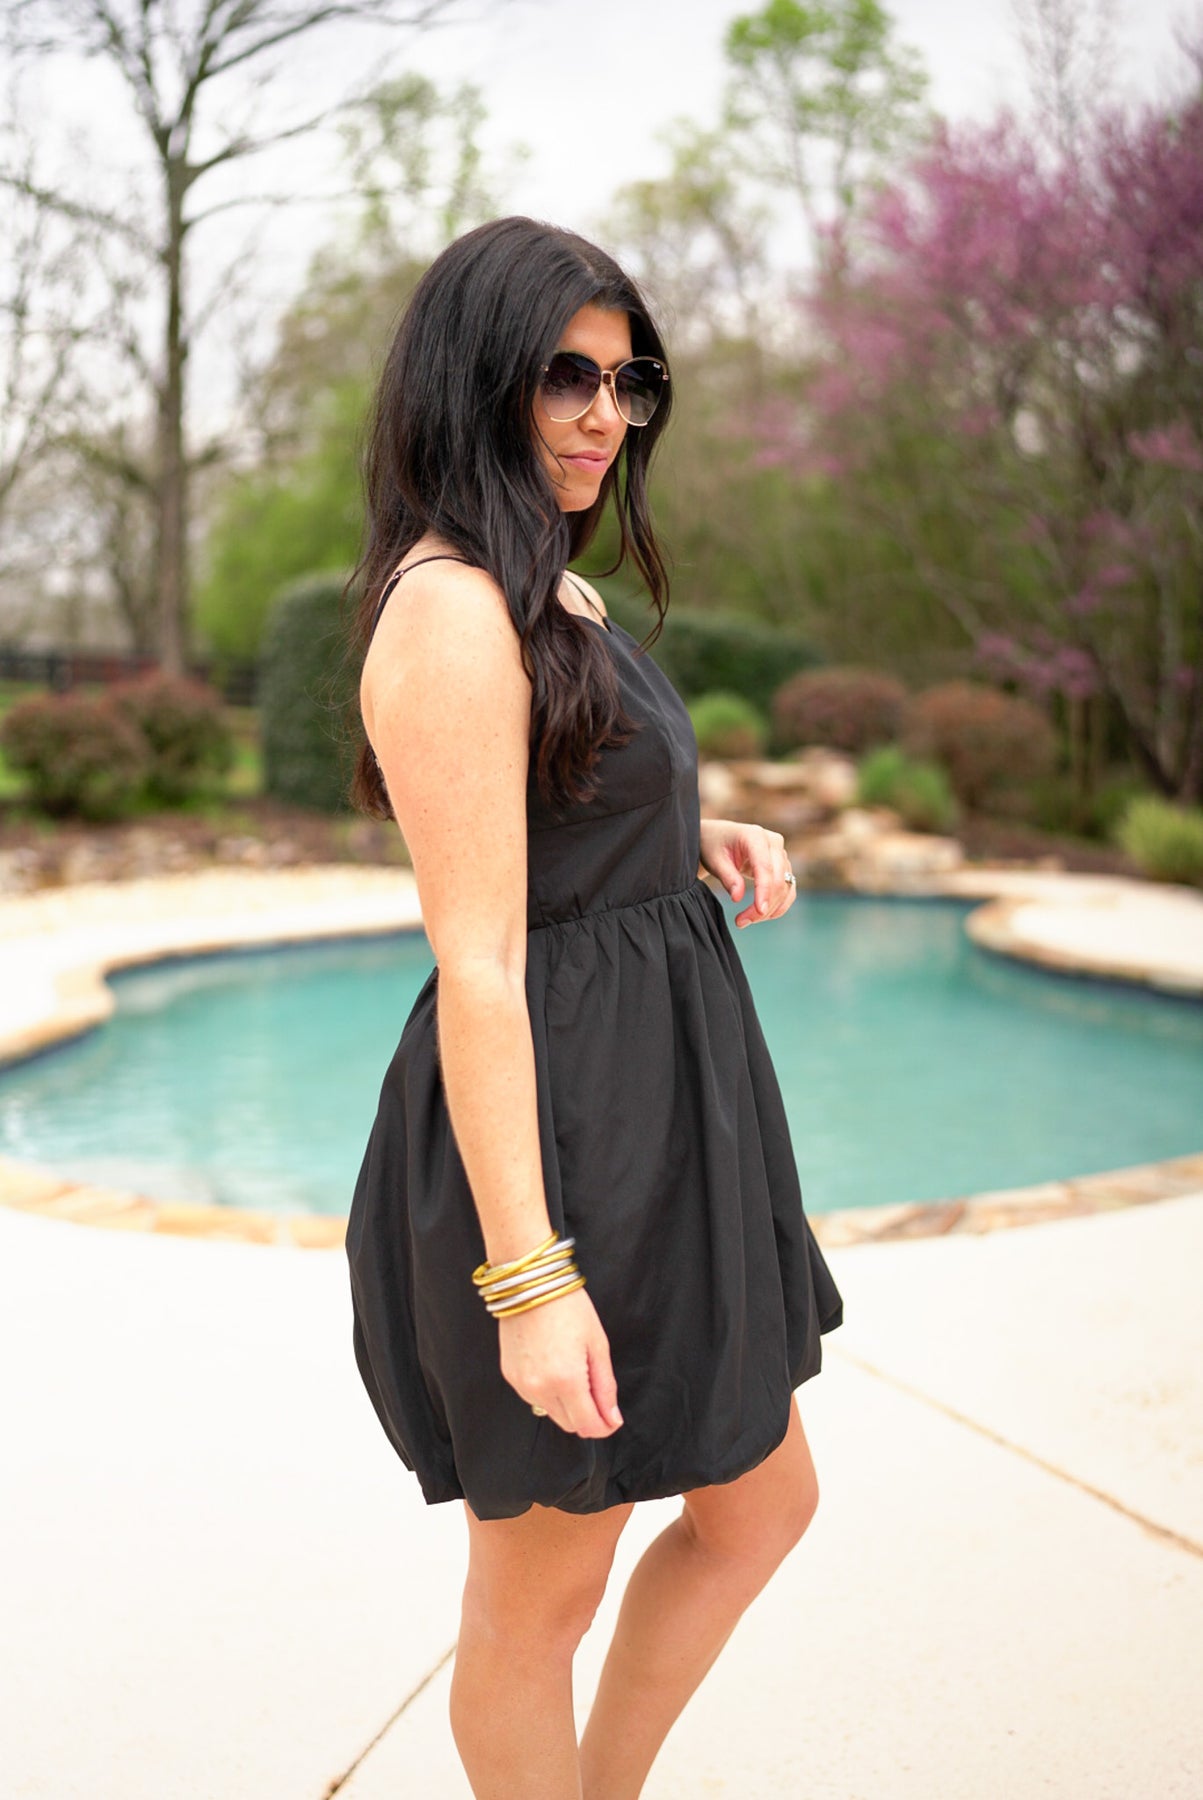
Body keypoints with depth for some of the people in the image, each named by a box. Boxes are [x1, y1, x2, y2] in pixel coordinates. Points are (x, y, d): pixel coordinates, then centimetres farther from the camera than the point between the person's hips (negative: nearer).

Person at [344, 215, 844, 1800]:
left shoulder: (551, 590, 13)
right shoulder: (453, 610, -19)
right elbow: (477, 965, -23)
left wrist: (704, 847, 5)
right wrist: (528, 1277, -23)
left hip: (657, 1118, 11)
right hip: (549, 1140, -10)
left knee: (761, 1506, 22)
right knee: (542, 1585, 11)